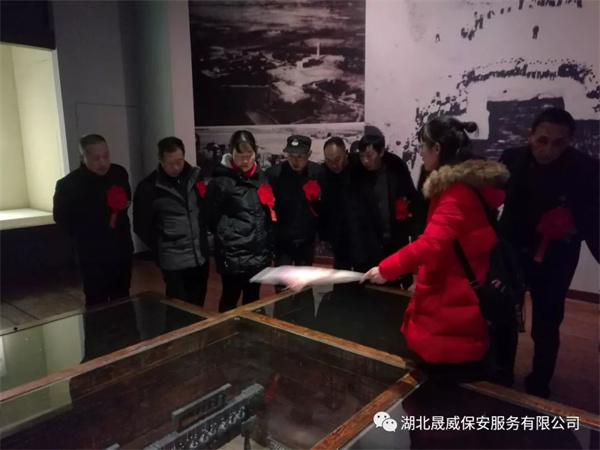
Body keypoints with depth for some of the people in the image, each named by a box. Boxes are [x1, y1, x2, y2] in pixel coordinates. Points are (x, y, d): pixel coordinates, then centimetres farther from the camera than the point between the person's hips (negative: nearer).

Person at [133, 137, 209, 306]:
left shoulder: (196, 176, 2)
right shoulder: (149, 187, -8)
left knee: (198, 308, 15)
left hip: (201, 257, 4)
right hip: (174, 262, -3)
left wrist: (203, 239, 8)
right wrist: (161, 249, 1)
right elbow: (142, 226, -1)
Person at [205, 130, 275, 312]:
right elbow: (212, 219, -9)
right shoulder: (221, 181, -9)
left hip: (259, 253, 6)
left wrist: (269, 247, 11)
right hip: (233, 255, -5)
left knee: (253, 299, 18)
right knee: (230, 299, 8)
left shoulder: (261, 177, 9)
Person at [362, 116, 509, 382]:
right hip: (456, 294, 10)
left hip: (451, 300, -10)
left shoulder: (457, 192, -22)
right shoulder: (469, 183, 11)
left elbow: (431, 243, -33)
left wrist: (386, 268, -27)